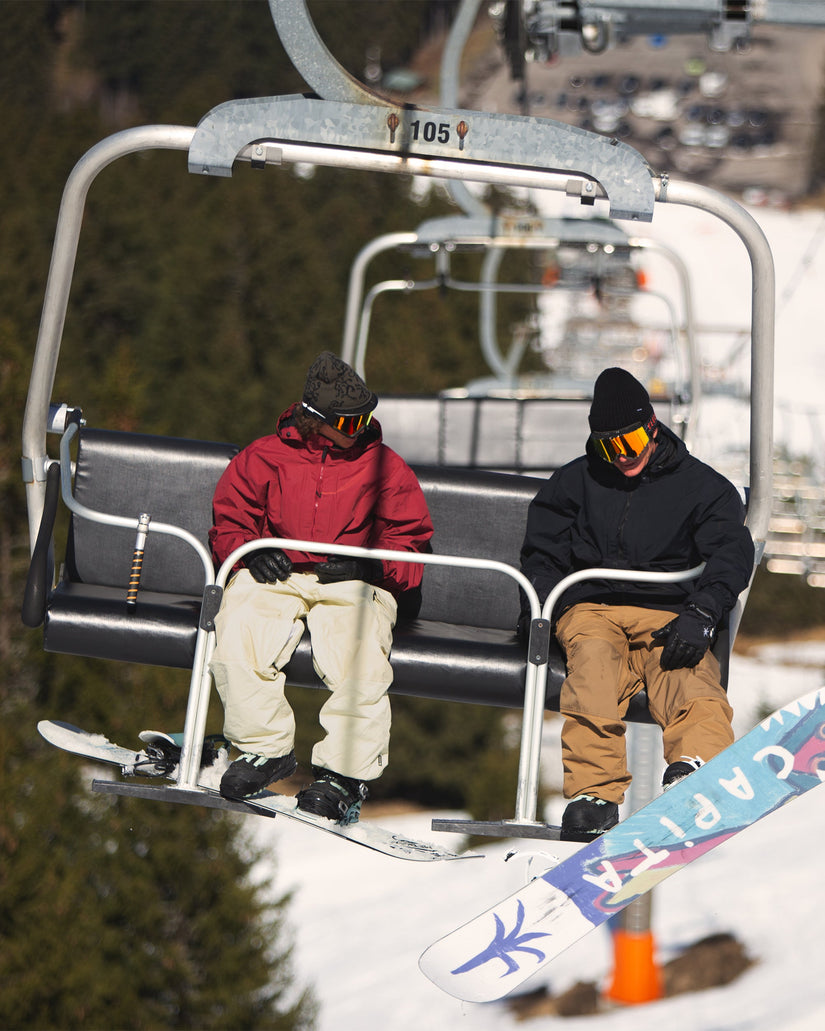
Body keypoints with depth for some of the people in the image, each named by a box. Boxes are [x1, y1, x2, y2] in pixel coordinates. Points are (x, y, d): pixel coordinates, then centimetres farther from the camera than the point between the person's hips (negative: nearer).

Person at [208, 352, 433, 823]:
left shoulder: (386, 467, 10)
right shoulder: (265, 457, 11)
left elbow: (410, 542, 10)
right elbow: (228, 522, 17)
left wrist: (367, 562, -10)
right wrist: (251, 550, -6)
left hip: (354, 586, -1)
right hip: (276, 576, 1)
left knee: (359, 659, -33)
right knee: (237, 637, -30)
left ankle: (345, 775, -23)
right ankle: (267, 749, -17)